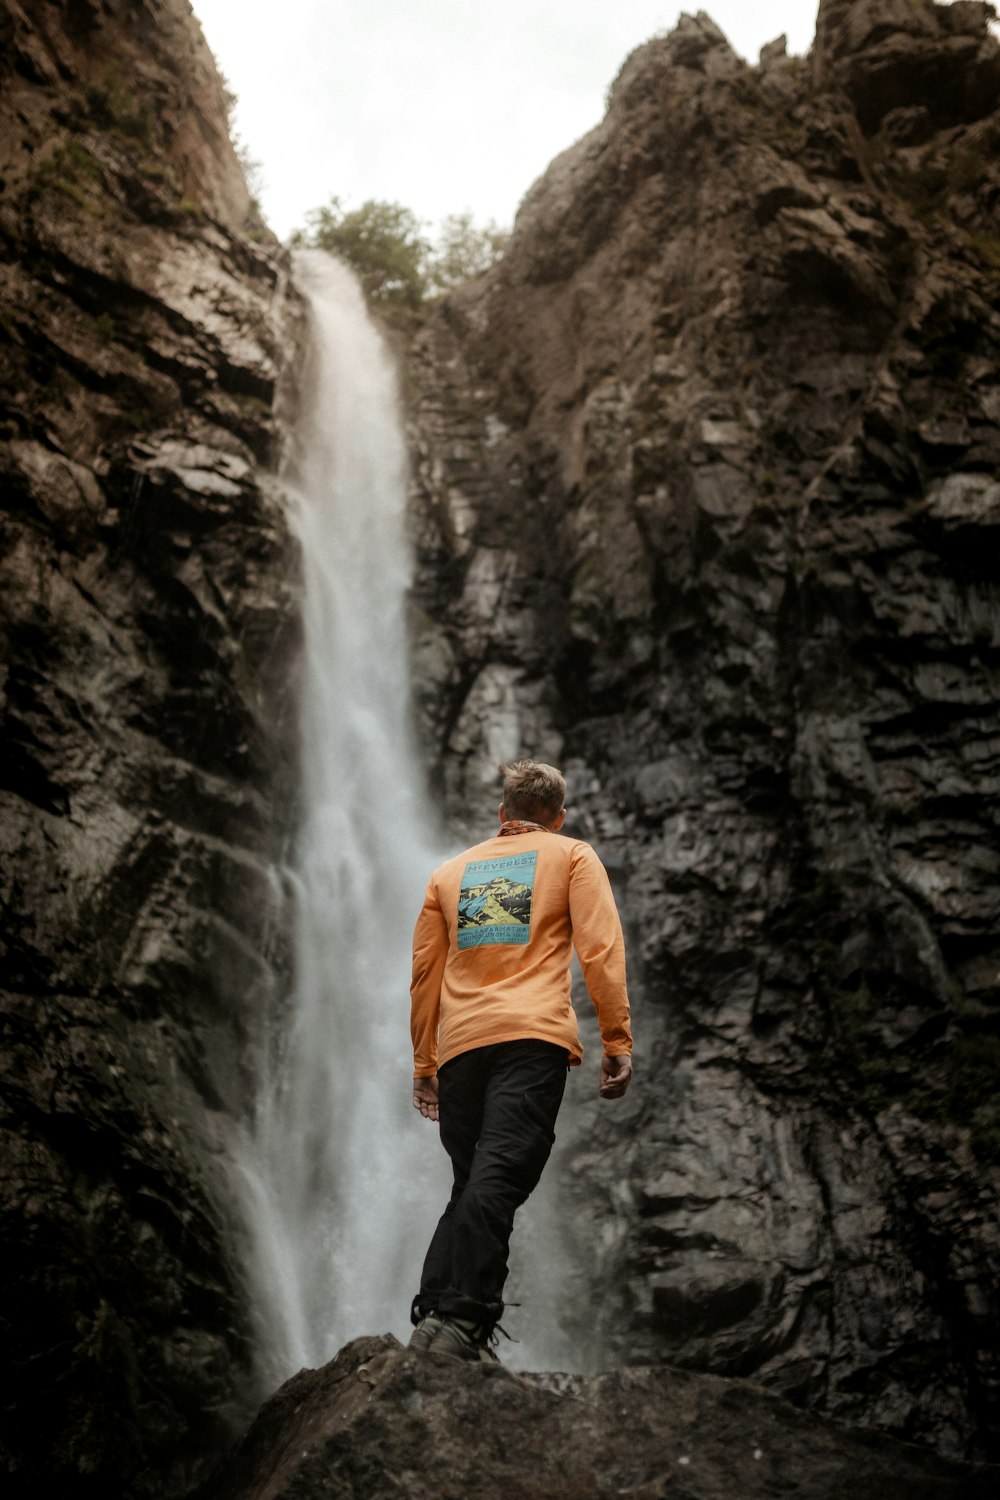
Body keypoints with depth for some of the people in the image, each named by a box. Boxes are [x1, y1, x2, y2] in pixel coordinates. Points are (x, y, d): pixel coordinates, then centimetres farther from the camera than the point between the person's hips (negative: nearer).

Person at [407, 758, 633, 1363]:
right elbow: (600, 948, 0)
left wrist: (425, 1066, 27)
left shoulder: (451, 871, 25)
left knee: (471, 1185, 13)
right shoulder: (573, 856, 14)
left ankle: (434, 1314, 3)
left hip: (461, 1043, 5)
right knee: (498, 1179, -15)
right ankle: (458, 1319, -27)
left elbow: (425, 971, 23)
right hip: (534, 1037, -4)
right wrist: (618, 1042, -2)